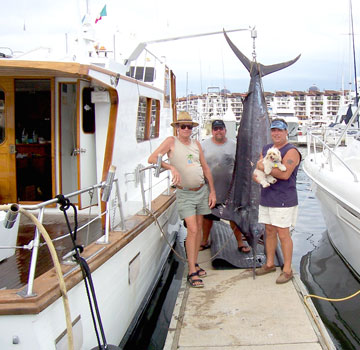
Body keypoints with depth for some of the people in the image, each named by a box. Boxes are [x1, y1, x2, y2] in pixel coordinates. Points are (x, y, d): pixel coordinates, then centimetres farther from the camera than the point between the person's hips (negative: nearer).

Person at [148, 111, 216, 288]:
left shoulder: (196, 144, 9)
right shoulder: (171, 142, -6)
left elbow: (205, 168, 13)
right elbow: (152, 159, -16)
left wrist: (212, 191, 9)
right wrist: (171, 167, -29)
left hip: (202, 190, 5)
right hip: (184, 193, -5)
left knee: (198, 228, 9)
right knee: (192, 230, -12)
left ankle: (194, 263, 22)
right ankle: (192, 272, -7)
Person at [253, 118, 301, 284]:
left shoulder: (291, 151, -11)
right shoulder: (266, 149, 14)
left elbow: (285, 174, -25)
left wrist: (264, 168, -17)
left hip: (283, 200, -7)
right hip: (266, 198, 7)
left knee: (283, 234, -3)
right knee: (269, 231, 15)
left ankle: (287, 270, 7)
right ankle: (269, 264, 28)